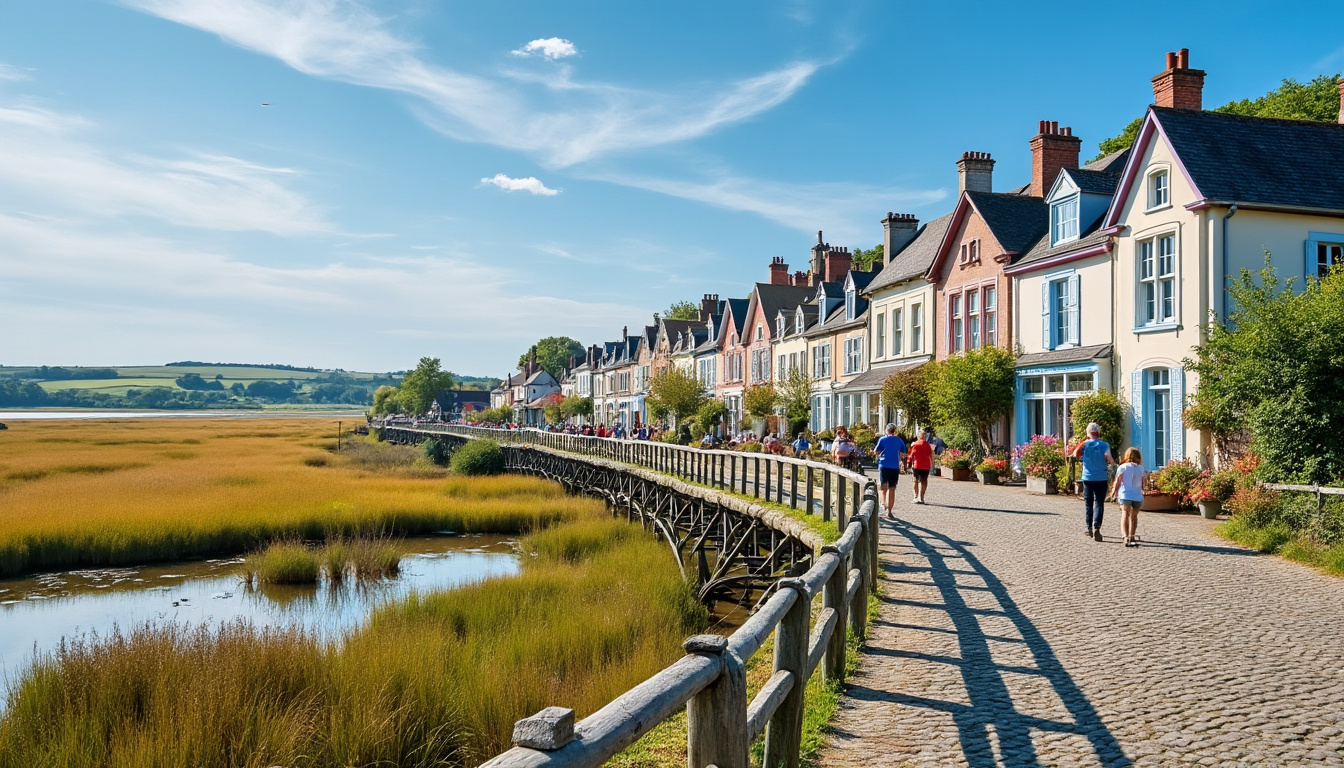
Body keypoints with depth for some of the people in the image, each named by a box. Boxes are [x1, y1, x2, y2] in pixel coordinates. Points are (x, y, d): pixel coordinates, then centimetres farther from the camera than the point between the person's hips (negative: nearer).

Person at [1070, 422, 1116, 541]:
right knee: (1099, 504, -1)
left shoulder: (1085, 444, -2)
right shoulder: (1104, 445, -5)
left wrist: (1084, 442, 8)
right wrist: (1112, 462, 12)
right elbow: (1108, 458, -11)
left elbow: (1076, 454, 1)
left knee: (1088, 504, 12)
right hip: (1101, 479, -2)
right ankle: (1096, 527, -16)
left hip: (1088, 478, 2)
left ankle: (1089, 529, 16)